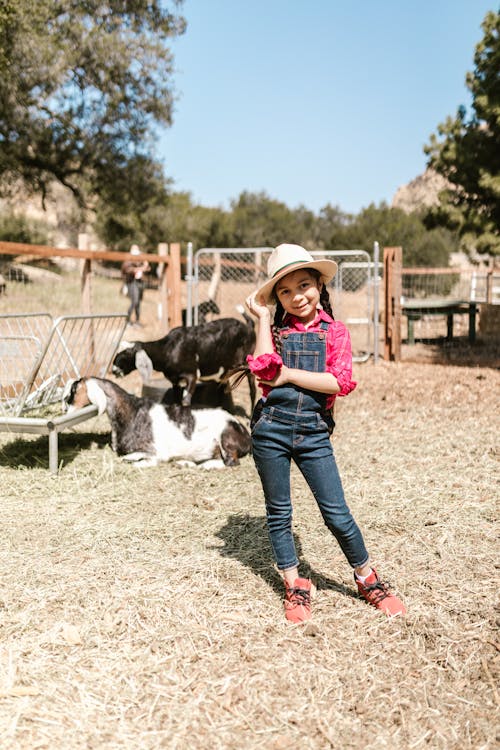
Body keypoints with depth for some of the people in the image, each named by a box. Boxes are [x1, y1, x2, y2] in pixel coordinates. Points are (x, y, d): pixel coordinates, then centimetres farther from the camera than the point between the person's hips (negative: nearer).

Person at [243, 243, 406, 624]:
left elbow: (340, 382, -12)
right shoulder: (275, 330, 6)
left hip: (313, 432, -1)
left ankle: (369, 579, 22)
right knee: (279, 513, 10)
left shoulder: (335, 331, 2)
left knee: (337, 514, 1)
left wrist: (288, 374, -11)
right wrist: (262, 319, -8)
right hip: (271, 429, 2)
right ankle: (295, 587, 25)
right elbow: (263, 370, -14)